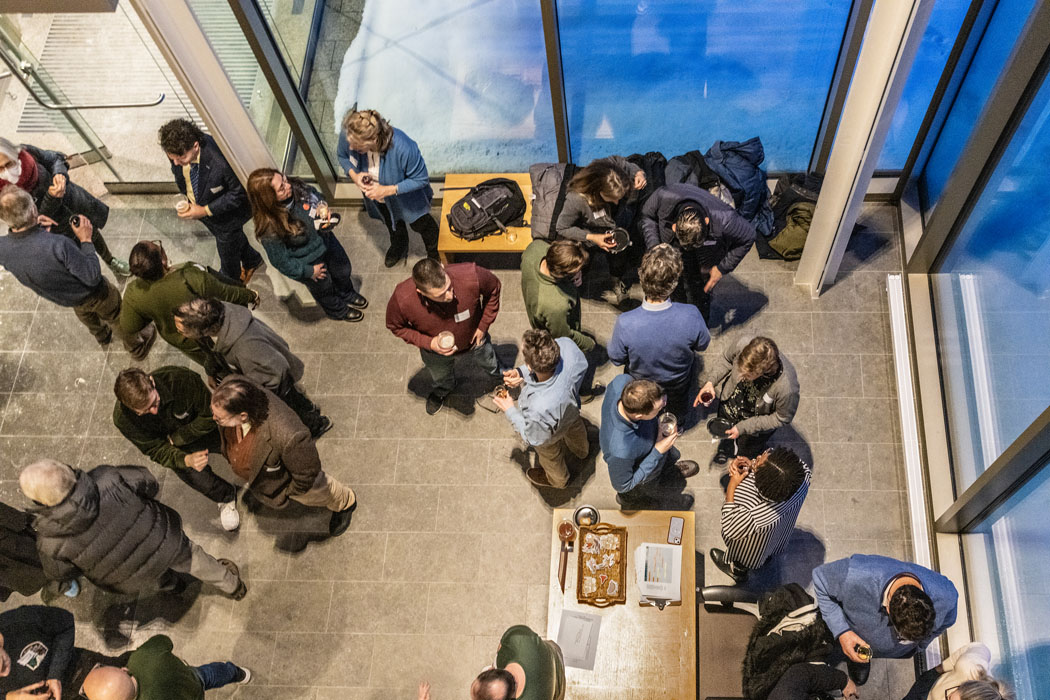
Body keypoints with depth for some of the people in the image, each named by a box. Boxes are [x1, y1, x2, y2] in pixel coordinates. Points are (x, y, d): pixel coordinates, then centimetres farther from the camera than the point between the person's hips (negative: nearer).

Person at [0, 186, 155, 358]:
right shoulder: (57, 245, -47)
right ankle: (137, 347, 54)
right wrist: (86, 240, -25)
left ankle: (102, 337, 68)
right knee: (117, 318, 27)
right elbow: (93, 277, -34)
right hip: (93, 293, -5)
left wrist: (36, 228, -7)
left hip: (60, 298, 5)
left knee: (86, 314, 39)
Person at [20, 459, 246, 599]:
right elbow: (147, 483, -14)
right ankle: (233, 585, 55)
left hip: (133, 579, 1)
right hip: (164, 544, 0)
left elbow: (60, 574, -10)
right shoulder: (106, 480, -34)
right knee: (193, 557, 31)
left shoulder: (50, 542, -32)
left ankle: (170, 584, 70)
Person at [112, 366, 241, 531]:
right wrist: (187, 460, -41)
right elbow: (156, 450, -22)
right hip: (176, 449, 0)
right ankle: (226, 496, 9)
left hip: (200, 429, 0)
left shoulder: (181, 379, -36)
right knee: (196, 478, -25)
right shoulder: (123, 419, -29)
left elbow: (210, 416, -22)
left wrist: (176, 438, -23)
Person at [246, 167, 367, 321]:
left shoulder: (296, 187, -25)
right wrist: (308, 271, -14)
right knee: (323, 288, 26)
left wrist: (323, 207, -23)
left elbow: (317, 196, -1)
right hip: (308, 262, -5)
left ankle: (347, 295, 66)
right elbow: (281, 261, -25)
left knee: (343, 270, 31)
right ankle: (338, 311, 60)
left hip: (325, 240, 5)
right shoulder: (270, 229, -41)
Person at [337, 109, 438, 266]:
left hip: (406, 196, -4)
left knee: (420, 224, 26)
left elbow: (421, 179, -30)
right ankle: (399, 246, 68)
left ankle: (435, 251, 59)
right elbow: (342, 157, -8)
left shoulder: (403, 148, -46)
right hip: (374, 193, 4)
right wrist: (353, 174, -30)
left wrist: (387, 190, -37)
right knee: (390, 222, 34)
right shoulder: (347, 136, -33)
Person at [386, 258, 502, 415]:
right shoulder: (402, 300, -43)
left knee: (490, 364, 34)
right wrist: (428, 343, -31)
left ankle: (502, 380, 71)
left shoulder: (471, 276, -44)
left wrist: (484, 324, -14)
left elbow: (493, 286, -18)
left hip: (473, 338, 0)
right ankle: (443, 390, 73)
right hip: (436, 349, 0)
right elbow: (395, 326, -18)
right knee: (440, 377, 35)